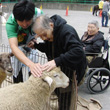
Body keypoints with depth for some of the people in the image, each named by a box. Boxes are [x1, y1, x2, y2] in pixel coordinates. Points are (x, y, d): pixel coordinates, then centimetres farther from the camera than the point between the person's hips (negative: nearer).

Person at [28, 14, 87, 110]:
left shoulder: (67, 31, -28)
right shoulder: (48, 32, 0)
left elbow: (78, 52, -41)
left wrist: (57, 61, -48)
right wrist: (36, 45, 1)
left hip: (72, 68, -8)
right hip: (58, 68, 8)